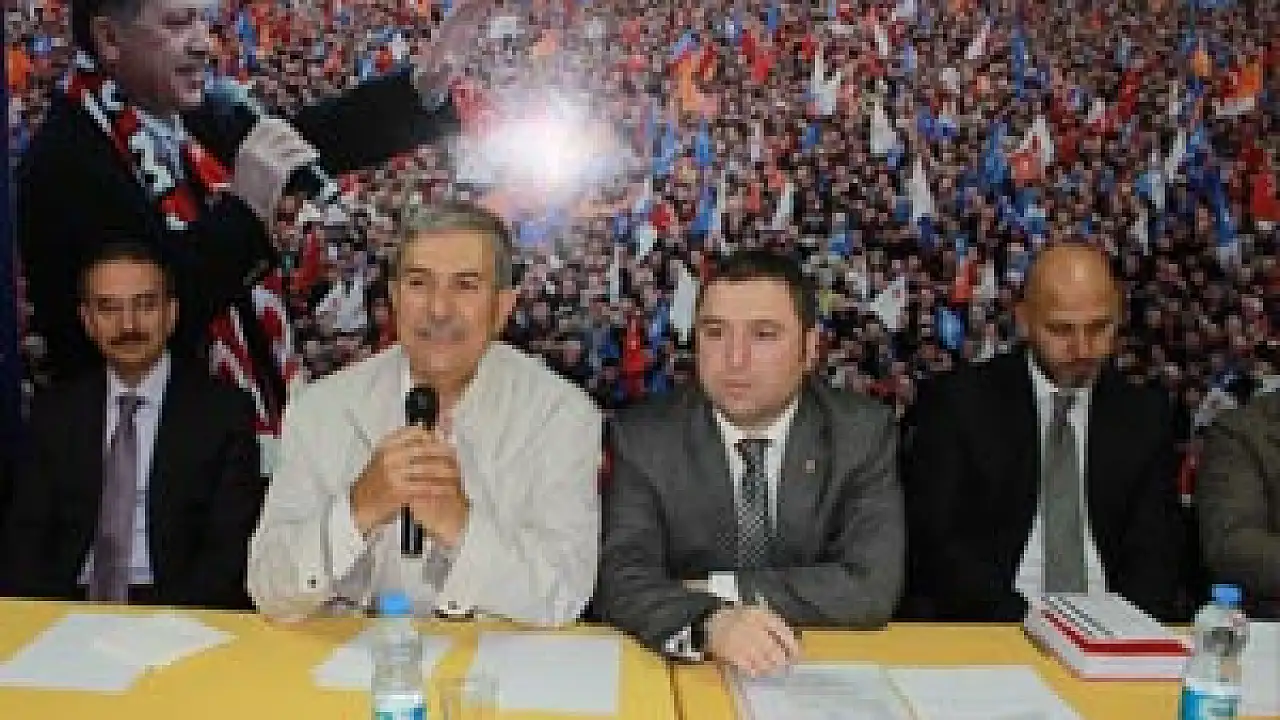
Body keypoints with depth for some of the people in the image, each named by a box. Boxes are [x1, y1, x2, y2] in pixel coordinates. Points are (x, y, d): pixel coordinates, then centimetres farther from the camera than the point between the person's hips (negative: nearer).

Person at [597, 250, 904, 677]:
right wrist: (709, 622, -33)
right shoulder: (644, 439, -3)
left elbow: (872, 586, -11)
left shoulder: (864, 433, -3)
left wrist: (720, 589, -14)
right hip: (684, 671, 0)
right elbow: (621, 579, -14)